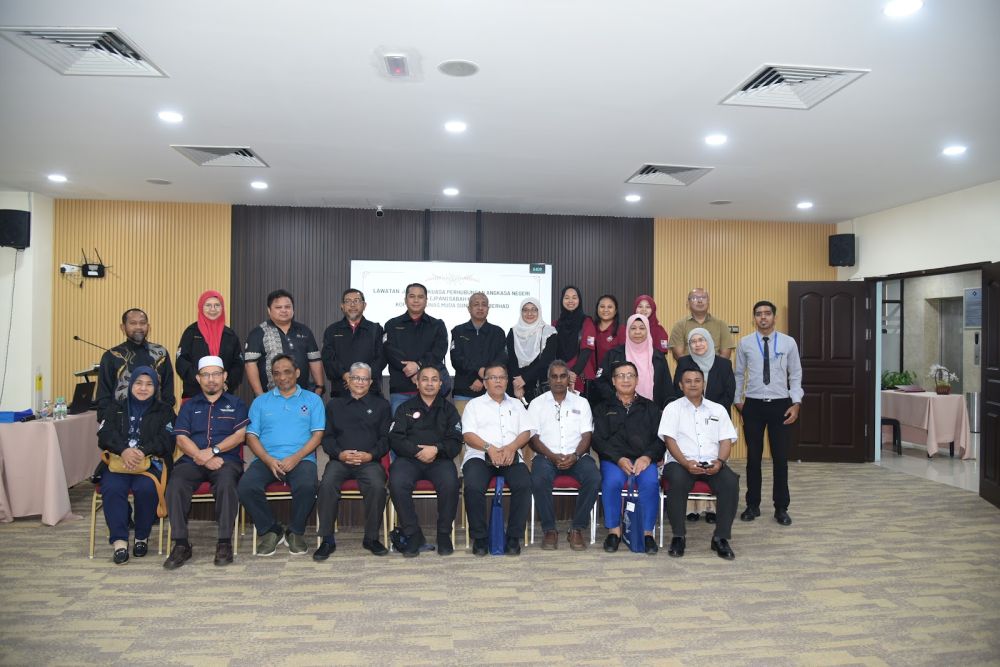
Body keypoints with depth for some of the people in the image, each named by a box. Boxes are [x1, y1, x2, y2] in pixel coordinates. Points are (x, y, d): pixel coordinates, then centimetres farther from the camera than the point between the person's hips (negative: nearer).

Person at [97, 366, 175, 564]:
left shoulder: (164, 410, 15)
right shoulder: (116, 408, 20)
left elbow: (166, 440, -1)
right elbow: (105, 434, 3)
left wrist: (143, 451, -20)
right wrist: (123, 450, -18)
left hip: (151, 463, -2)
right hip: (118, 463, 2)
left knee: (146, 488, -32)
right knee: (111, 488, -31)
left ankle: (142, 537, -10)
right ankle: (119, 540, -22)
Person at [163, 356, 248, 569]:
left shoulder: (236, 404, 16)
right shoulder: (189, 406, 20)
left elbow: (239, 435, 3)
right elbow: (181, 438, 7)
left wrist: (213, 451, -11)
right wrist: (203, 458, -10)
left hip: (226, 460, -2)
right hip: (192, 461, 2)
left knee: (226, 485, -36)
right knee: (175, 486, -30)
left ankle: (225, 543, -25)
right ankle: (181, 544, -20)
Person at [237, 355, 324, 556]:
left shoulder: (312, 400, 15)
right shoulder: (260, 402, 20)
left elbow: (317, 435, 5)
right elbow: (251, 436, 10)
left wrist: (295, 458, -11)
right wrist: (268, 460, -9)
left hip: (301, 459, -2)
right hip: (267, 460, 2)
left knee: (307, 486, -34)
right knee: (246, 487, -28)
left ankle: (295, 532, -5)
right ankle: (270, 531, -3)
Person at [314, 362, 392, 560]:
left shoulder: (381, 405, 18)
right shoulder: (334, 405, 22)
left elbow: (385, 438, 10)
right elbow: (327, 437, 14)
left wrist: (370, 455, -9)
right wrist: (339, 454, -7)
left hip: (369, 461, -1)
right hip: (340, 460, 1)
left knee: (377, 486, -32)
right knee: (327, 484, -30)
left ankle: (371, 538, -15)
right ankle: (327, 540, -19)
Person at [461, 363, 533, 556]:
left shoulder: (516, 405, 25)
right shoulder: (474, 404, 17)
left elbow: (526, 432, 12)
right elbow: (468, 435, 3)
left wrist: (511, 447, -10)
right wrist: (489, 448, -14)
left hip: (511, 457, 2)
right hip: (480, 455, -1)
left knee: (524, 484, -29)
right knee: (473, 487, -32)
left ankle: (514, 537, -17)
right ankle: (479, 538, -16)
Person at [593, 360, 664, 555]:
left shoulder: (650, 408, 20)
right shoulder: (604, 409, 18)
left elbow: (660, 438, 8)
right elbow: (598, 440, 4)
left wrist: (647, 457, -12)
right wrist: (619, 459, -12)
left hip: (644, 459, 0)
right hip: (613, 459, 0)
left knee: (651, 482, -31)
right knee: (612, 481, -32)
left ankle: (647, 532, -18)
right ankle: (614, 530, -17)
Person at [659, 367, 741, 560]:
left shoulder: (718, 410, 17)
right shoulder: (673, 408, 8)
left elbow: (726, 441, 9)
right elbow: (669, 440, -2)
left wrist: (720, 461, -12)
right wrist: (686, 463, -19)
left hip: (712, 464, 3)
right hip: (681, 462, -2)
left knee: (731, 482, -28)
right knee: (678, 481, -36)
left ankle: (721, 538, -14)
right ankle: (678, 537, -19)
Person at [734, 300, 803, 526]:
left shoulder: (788, 342, 1)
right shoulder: (745, 343, 1)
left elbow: (795, 375, 3)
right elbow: (738, 375, 8)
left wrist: (796, 403, -6)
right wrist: (737, 401, 5)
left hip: (780, 405, 0)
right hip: (753, 405, 0)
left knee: (780, 458, 6)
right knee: (753, 457, 8)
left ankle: (781, 508, 19)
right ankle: (752, 505, 22)